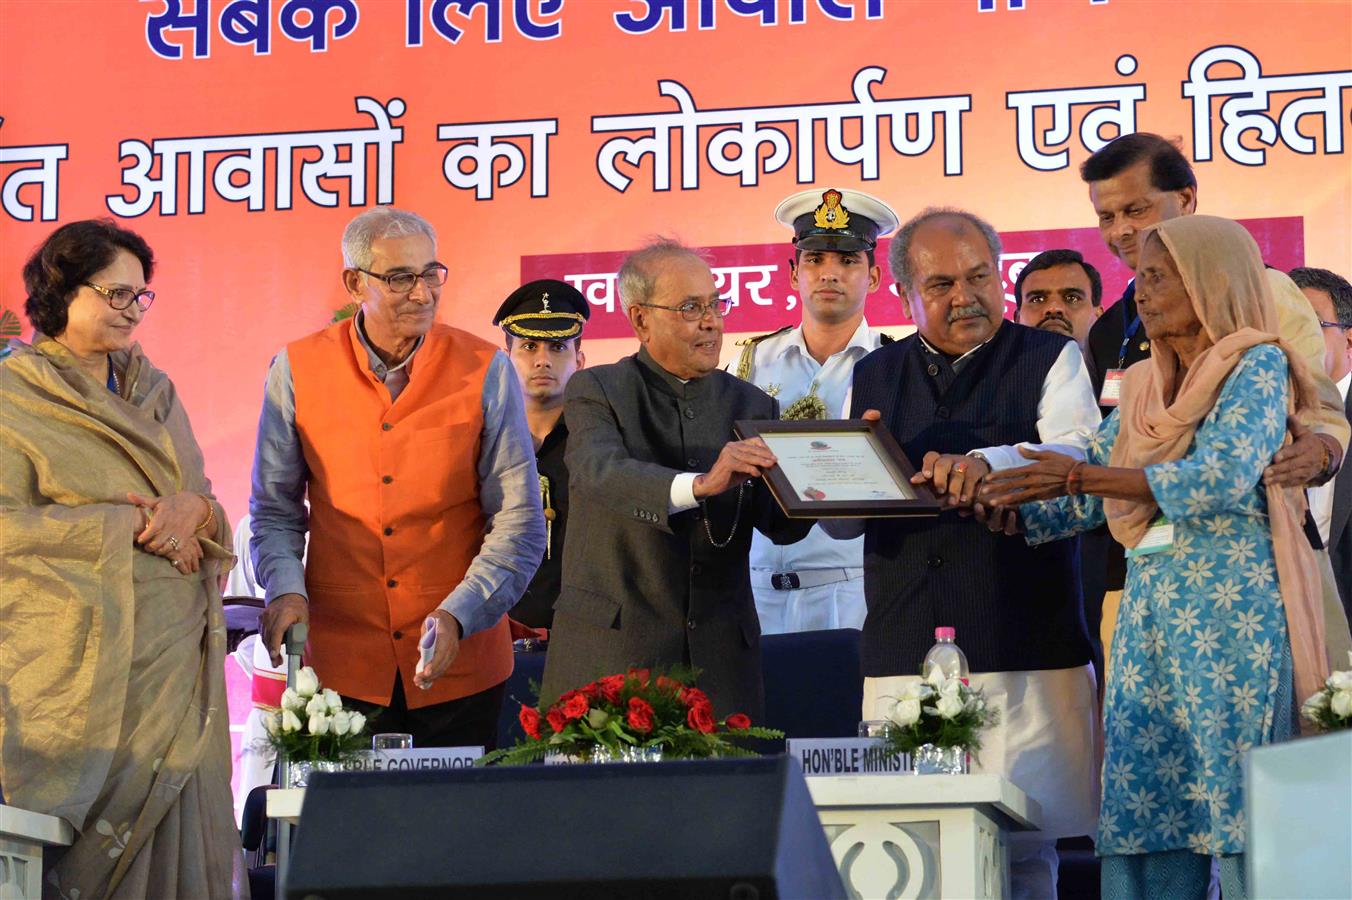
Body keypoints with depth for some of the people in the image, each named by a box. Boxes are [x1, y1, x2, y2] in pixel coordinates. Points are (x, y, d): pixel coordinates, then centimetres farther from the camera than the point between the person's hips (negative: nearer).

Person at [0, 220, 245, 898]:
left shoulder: (154, 392, 17)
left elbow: (214, 516, 17)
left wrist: (195, 508, -8)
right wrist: (131, 523, -15)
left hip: (175, 658, 6)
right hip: (79, 669, -5)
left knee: (173, 841, 1)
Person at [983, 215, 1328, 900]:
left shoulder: (1257, 365, -2)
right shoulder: (1143, 389, 17)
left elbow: (1223, 478, -17)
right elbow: (1080, 506, 18)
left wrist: (1083, 475, -22)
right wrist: (988, 503, 5)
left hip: (1233, 612, -6)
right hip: (1149, 621, 7)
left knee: (1243, 808, -8)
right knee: (1146, 812, 0)